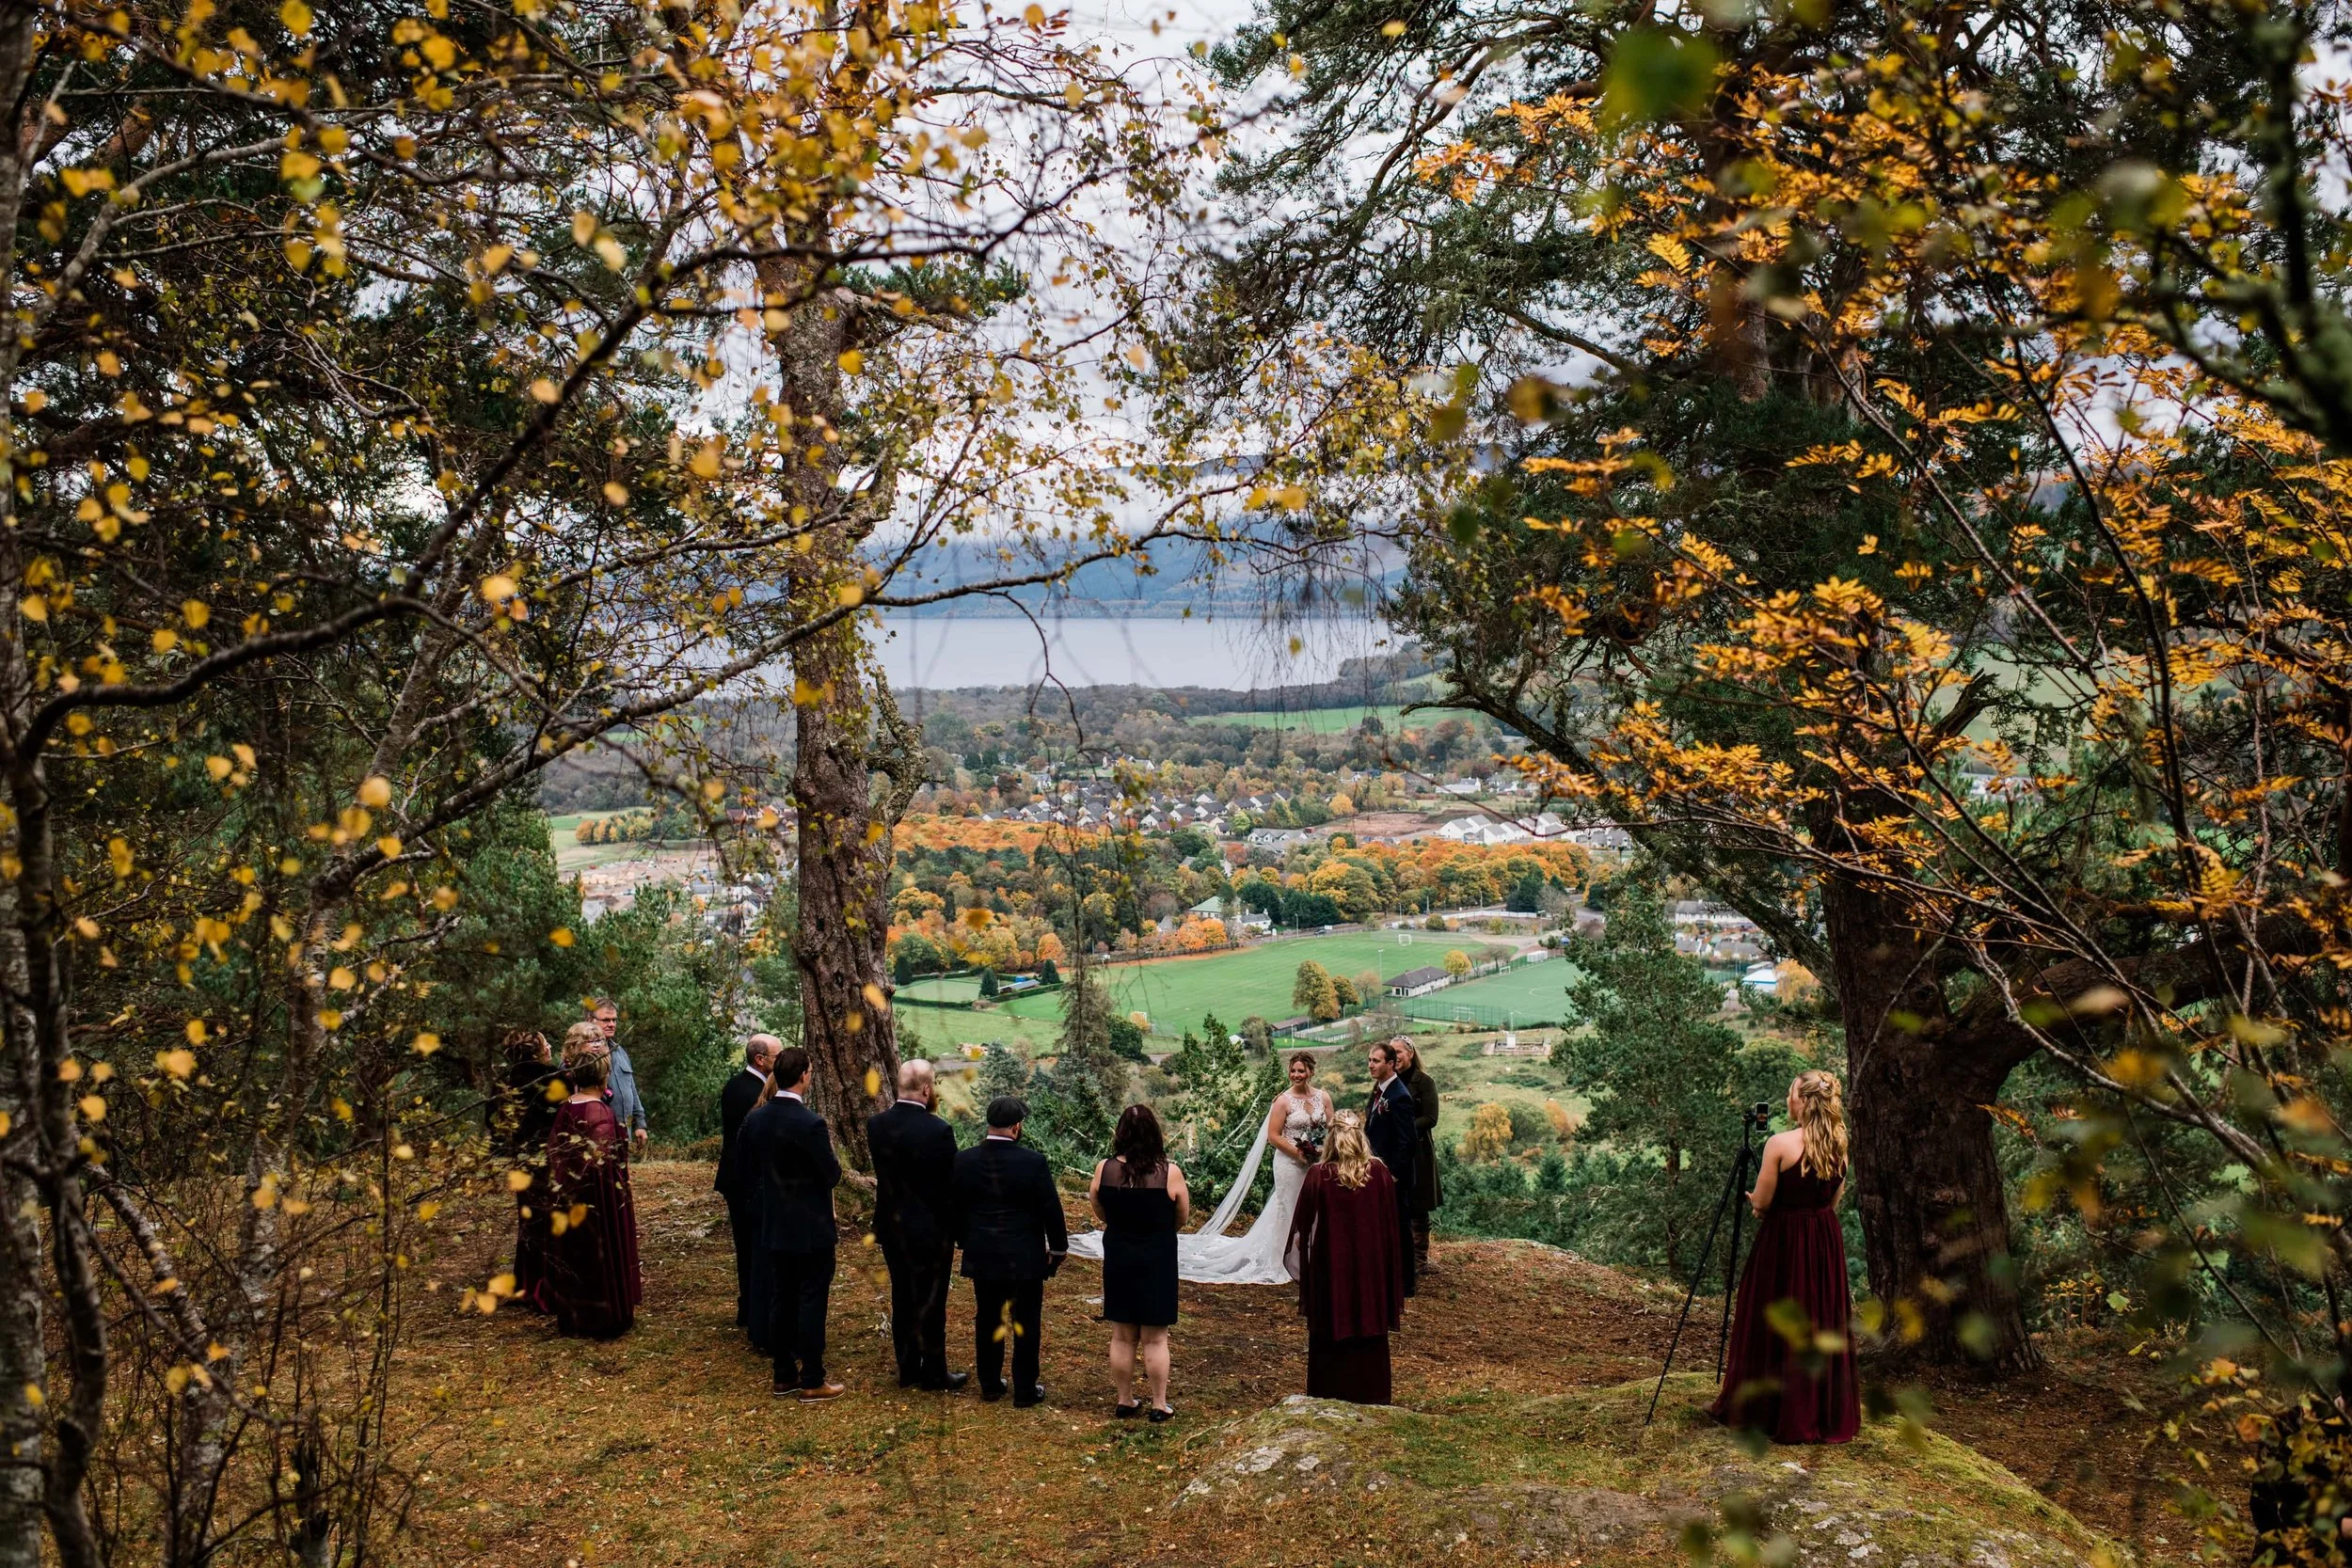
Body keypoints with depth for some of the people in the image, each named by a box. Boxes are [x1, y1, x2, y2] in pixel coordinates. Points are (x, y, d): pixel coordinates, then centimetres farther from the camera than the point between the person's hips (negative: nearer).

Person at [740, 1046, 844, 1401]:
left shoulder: (755, 1119, -1)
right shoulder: (810, 1124, -22)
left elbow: (750, 1167, 9)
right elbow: (833, 1176, -17)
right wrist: (827, 1146, 0)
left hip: (774, 1225, 6)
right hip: (811, 1228, -6)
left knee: (780, 1300, 14)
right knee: (813, 1302, 3)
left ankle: (784, 1376, 23)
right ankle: (812, 1382, 9)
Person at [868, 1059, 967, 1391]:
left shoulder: (876, 1125, -5)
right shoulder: (937, 1131, -23)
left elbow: (884, 1171, 5)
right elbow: (951, 1184, -15)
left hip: (891, 1227, 6)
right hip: (930, 1229, -6)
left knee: (902, 1299, 16)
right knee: (930, 1303, 6)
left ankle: (908, 1370, 26)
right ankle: (934, 1374, 17)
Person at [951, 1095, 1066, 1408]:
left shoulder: (964, 1161, -6)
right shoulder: (1034, 1162, -16)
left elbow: (956, 1209, 4)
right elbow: (1051, 1210, -10)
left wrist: (966, 1243, 19)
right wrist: (1058, 1249, 4)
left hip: (982, 1258, 3)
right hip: (1025, 1259, -3)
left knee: (986, 1321, 16)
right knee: (1026, 1325, 8)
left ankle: (990, 1385, 26)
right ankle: (1025, 1391, 14)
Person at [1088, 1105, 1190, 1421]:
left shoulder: (1104, 1170, -10)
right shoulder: (1170, 1172, -16)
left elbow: (1100, 1214, 4)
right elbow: (1183, 1217, -4)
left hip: (1118, 1259, 2)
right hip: (1157, 1261, -2)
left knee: (1122, 1337, 14)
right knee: (1155, 1338, 8)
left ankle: (1124, 1401, 22)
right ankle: (1159, 1405, 14)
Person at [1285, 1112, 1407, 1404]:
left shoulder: (1319, 1176, -12)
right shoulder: (1380, 1174, -7)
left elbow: (1301, 1226, -5)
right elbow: (1392, 1226, -1)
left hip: (1330, 1269, -1)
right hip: (1371, 1268, 2)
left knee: (1331, 1334, 10)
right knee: (1369, 1328, 13)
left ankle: (1329, 1397, 16)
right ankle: (1371, 1395, 21)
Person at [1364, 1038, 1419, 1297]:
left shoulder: (1399, 1097, -20)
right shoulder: (1379, 1089, 8)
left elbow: (1406, 1141, -21)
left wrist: (1393, 1175, -19)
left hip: (1395, 1177, -9)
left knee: (1399, 1228, 2)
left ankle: (1404, 1284, 13)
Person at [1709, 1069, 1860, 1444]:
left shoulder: (1780, 1144, -17)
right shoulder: (1838, 1145, 1)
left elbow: (1761, 1202, -12)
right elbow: (1833, 1198, 11)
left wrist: (1749, 1197, 9)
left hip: (1783, 1240, -5)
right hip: (1826, 1241, 5)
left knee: (1773, 1324, 5)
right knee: (1823, 1321, 12)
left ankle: (1757, 1407, 14)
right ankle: (1830, 1415, 18)